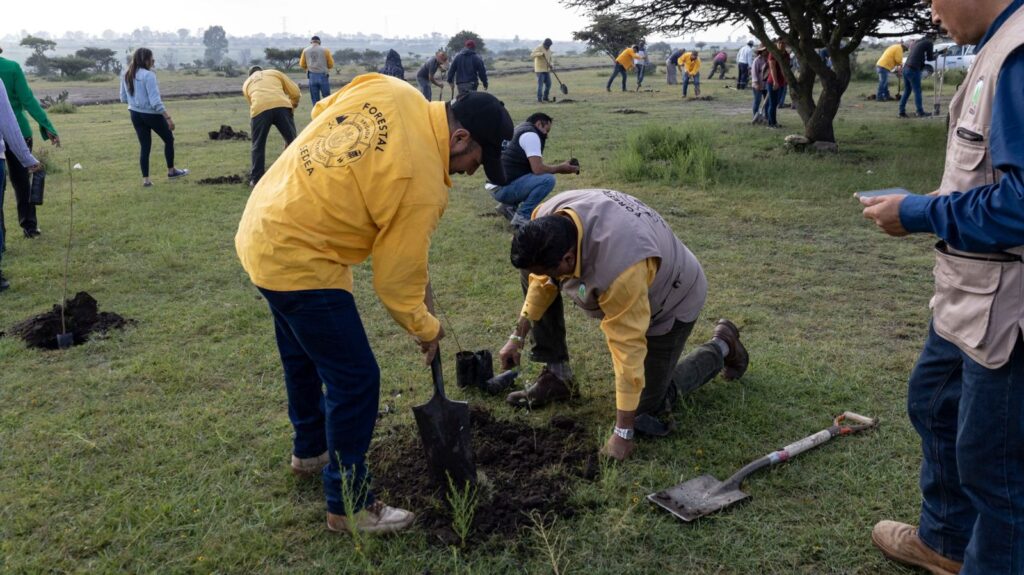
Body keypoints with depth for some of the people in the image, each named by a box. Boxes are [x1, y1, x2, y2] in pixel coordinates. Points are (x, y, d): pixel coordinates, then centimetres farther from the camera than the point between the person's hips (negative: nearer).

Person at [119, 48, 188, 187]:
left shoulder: (126, 75, 1)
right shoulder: (148, 75, -21)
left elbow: (123, 98, 9)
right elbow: (155, 101, -24)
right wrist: (168, 118, -21)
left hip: (135, 114, 6)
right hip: (152, 114, -6)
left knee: (144, 146, 12)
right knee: (169, 139, 17)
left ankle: (145, 179, 10)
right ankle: (171, 171, 27)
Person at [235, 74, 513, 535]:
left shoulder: (388, 89, -5)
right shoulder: (423, 183, -23)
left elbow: (322, 112, 13)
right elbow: (396, 280, -14)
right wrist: (426, 329, 4)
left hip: (261, 228, 10)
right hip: (299, 262, -10)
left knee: (303, 357, 27)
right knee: (355, 379, 0)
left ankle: (310, 450, 49)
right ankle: (348, 505, 15)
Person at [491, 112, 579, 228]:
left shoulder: (520, 130, 19)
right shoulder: (530, 135, -11)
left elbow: (534, 167, 20)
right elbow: (538, 169, -21)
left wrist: (557, 168, 11)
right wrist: (560, 168, -6)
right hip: (503, 188, -10)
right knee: (548, 179, -23)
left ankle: (509, 205, 16)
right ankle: (522, 216, -14)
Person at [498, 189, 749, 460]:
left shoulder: (619, 268, -46)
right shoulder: (547, 219, -25)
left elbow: (628, 349, -37)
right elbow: (541, 281, -5)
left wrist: (623, 433, -30)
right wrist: (518, 337, -4)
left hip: (670, 300, -7)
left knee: (647, 409, 0)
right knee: (532, 273, -5)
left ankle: (721, 346, 20)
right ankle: (556, 376, 4)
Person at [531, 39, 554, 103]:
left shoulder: (549, 49, 9)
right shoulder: (538, 48, -14)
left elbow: (550, 58, 19)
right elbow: (532, 55, -28)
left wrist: (550, 64, -3)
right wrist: (540, 53, -42)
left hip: (546, 69, 7)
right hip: (540, 69, -7)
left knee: (548, 84, 5)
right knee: (540, 84, -10)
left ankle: (545, 97, 16)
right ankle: (539, 99, -4)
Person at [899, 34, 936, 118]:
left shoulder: (917, 42, 22)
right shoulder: (929, 43, 0)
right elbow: (930, 58, 5)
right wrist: (936, 55, 25)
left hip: (906, 68, 8)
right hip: (913, 70, -8)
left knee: (907, 91, 13)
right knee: (917, 92, -3)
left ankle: (902, 112, 11)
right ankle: (920, 112, 0)